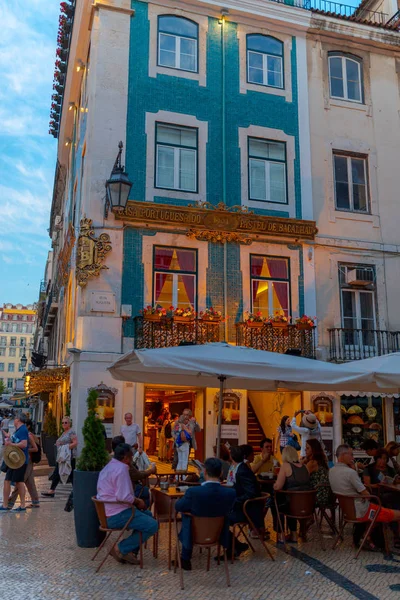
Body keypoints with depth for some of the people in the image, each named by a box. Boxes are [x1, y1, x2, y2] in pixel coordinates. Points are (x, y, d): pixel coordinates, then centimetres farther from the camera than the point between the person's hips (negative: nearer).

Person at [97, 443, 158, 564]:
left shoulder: (110, 466, 14)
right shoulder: (121, 468, -18)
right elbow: (123, 497, -26)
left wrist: (135, 500, 11)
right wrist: (137, 501, -8)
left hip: (108, 512, 11)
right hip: (117, 515, -11)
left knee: (148, 515, 20)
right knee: (152, 525, -13)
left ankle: (131, 551, 15)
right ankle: (121, 548, -5)